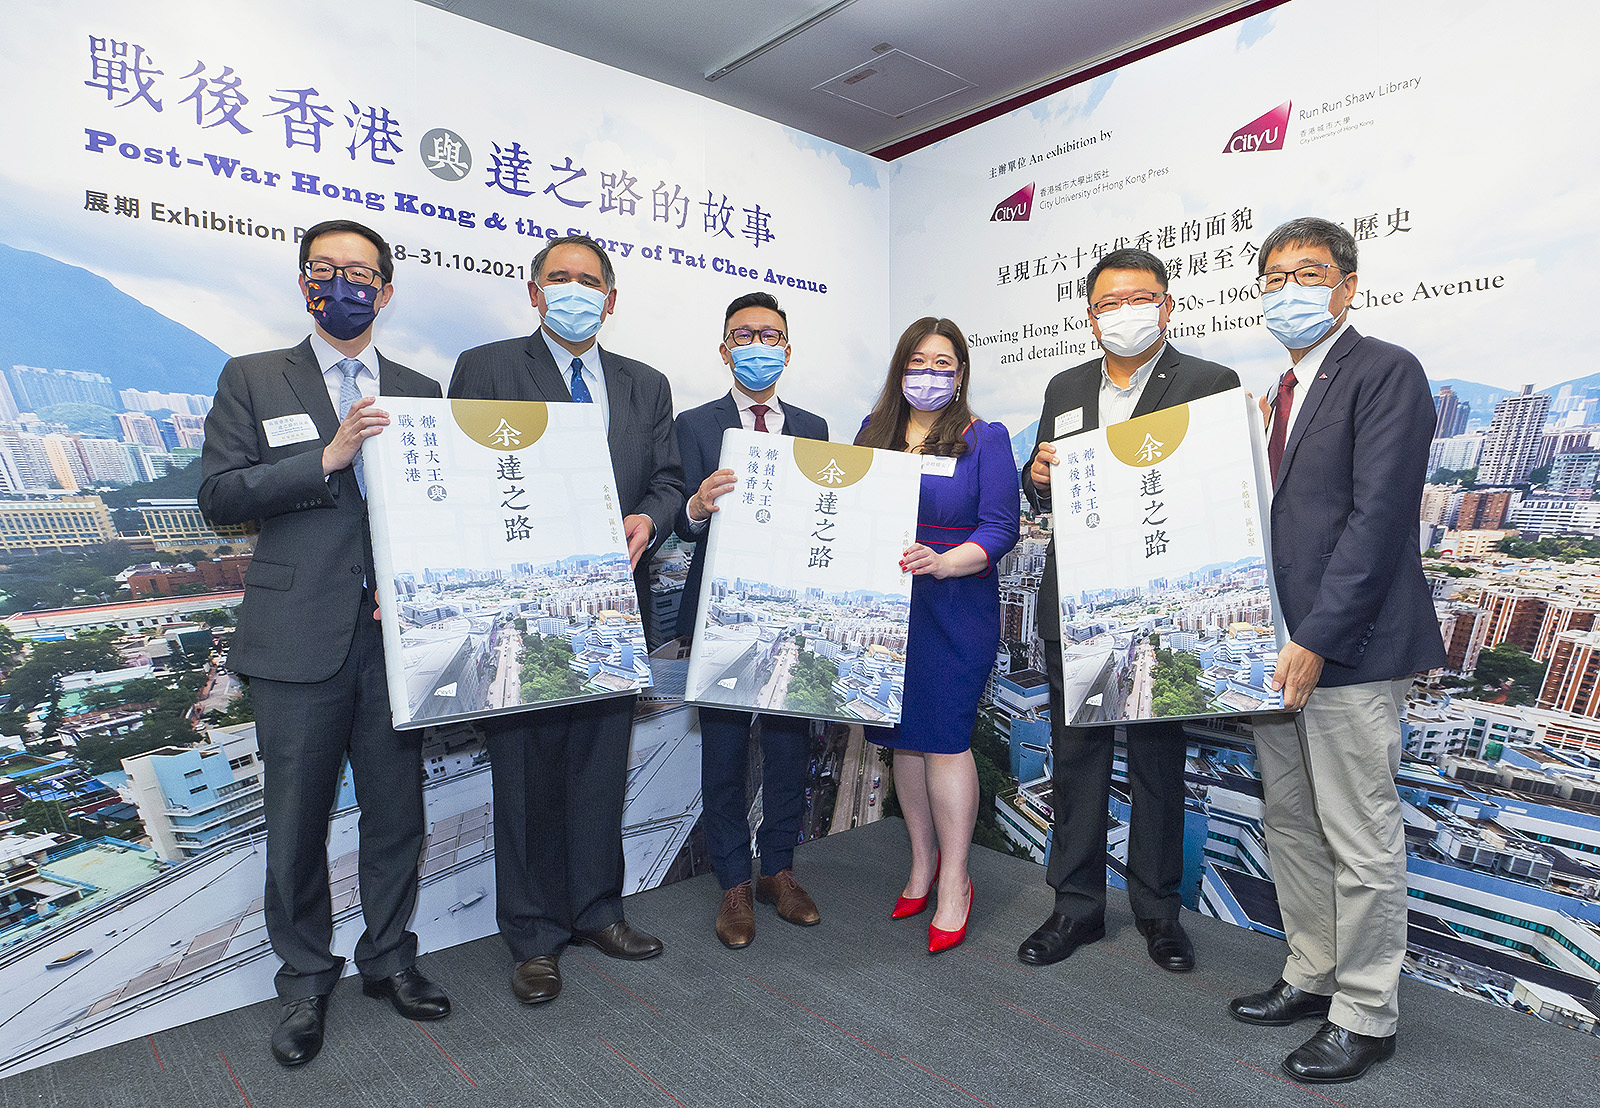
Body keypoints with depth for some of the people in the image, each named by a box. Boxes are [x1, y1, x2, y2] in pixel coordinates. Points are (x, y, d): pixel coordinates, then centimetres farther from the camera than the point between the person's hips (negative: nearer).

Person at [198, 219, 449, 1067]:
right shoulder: (252, 379, 7)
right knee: (297, 820, 8)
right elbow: (218, 495, -3)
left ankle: (389, 958, 30)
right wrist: (327, 457, -15)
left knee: (398, 811, 10)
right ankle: (305, 980, 28)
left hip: (394, 633, 2)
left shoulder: (419, 392, 12)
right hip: (299, 638, -1)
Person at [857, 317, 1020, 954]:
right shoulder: (873, 433, 11)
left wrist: (941, 562, -25)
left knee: (944, 738, -4)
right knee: (904, 736, 12)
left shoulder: (986, 440, 0)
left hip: (955, 609, -4)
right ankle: (922, 862, 30)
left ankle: (954, 882, 13)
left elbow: (1000, 528, -8)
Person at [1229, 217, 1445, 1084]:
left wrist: (1315, 641, -20)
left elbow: (1378, 516, -17)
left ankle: (1365, 1015, 20)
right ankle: (1312, 978, 33)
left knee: (1361, 842, 3)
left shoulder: (1385, 372, -8)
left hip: (1349, 652, -8)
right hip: (1280, 650, 8)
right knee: (1291, 827, 17)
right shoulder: (1283, 393, 18)